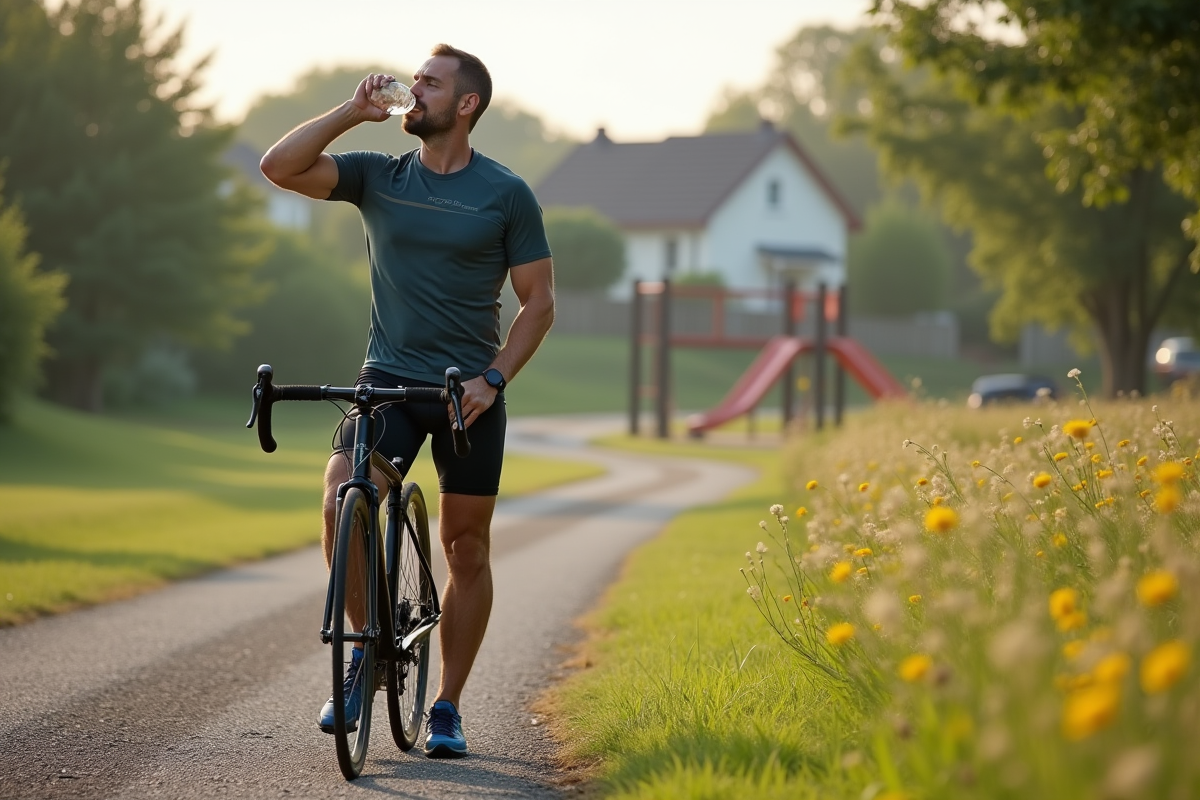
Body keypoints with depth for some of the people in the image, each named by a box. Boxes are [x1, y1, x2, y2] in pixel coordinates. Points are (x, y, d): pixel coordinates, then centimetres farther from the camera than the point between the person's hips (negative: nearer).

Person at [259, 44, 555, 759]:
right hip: (388, 380, 1)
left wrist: (494, 378, -13)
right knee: (342, 503, -22)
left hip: (470, 392, -1)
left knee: (467, 548, 4)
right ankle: (365, 649, 0)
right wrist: (355, 110, -9)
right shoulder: (377, 177, 6)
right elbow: (279, 167, -6)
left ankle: (447, 708, 16)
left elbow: (539, 301, 0)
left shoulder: (506, 194, -1)